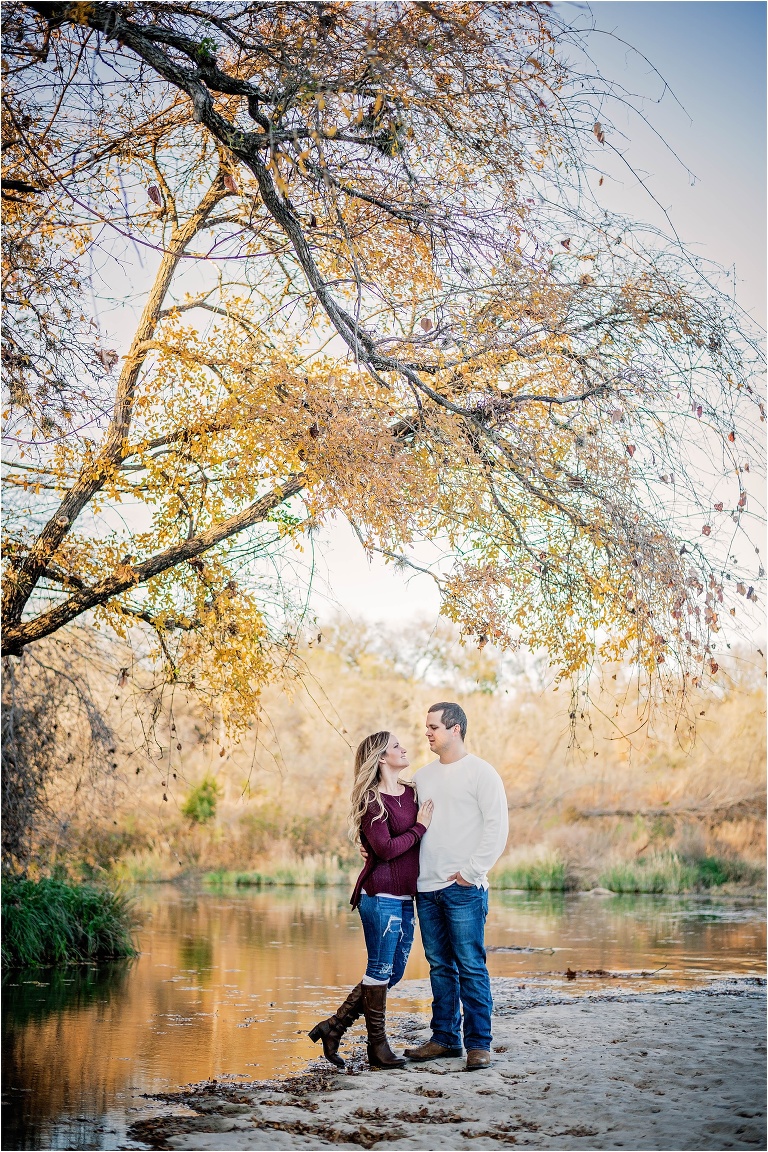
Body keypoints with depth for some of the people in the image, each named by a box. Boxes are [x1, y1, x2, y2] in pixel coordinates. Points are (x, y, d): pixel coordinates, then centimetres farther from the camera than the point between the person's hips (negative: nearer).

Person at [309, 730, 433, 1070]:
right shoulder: (372, 800, -9)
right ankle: (377, 1045, 11)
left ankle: (334, 1026, 18)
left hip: (405, 897, 8)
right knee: (380, 971, 0)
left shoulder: (412, 792, 13)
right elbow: (386, 848, -17)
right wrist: (420, 827, -9)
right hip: (381, 895, -8)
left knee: (393, 973, 10)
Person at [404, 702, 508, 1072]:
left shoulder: (480, 772, -3)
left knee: (471, 966, -4)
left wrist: (471, 871, -12)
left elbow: (497, 827, -8)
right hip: (426, 887, 6)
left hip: (464, 888, -6)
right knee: (440, 966, 10)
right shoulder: (422, 776, 15)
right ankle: (444, 1038, 18)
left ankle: (478, 1044, 1)